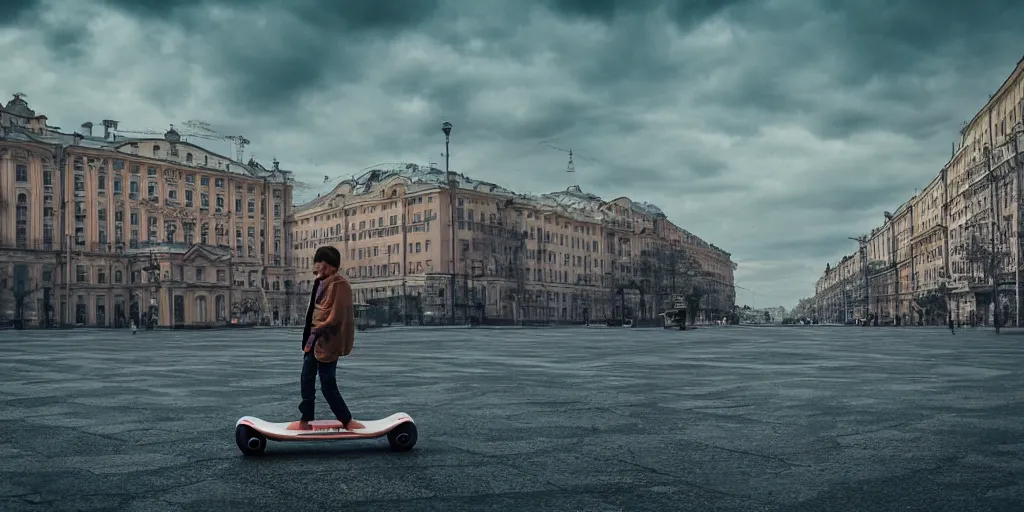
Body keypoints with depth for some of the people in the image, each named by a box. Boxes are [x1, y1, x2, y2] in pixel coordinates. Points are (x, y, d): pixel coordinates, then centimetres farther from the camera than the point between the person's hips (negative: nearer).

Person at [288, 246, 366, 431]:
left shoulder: (339, 285, -17)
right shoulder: (321, 282, 12)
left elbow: (335, 316, -21)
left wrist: (318, 329, -12)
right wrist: (309, 337, 12)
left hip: (327, 342, -9)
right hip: (315, 340, 9)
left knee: (328, 386, -3)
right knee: (306, 381, 14)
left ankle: (348, 422, 7)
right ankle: (305, 421, 25)